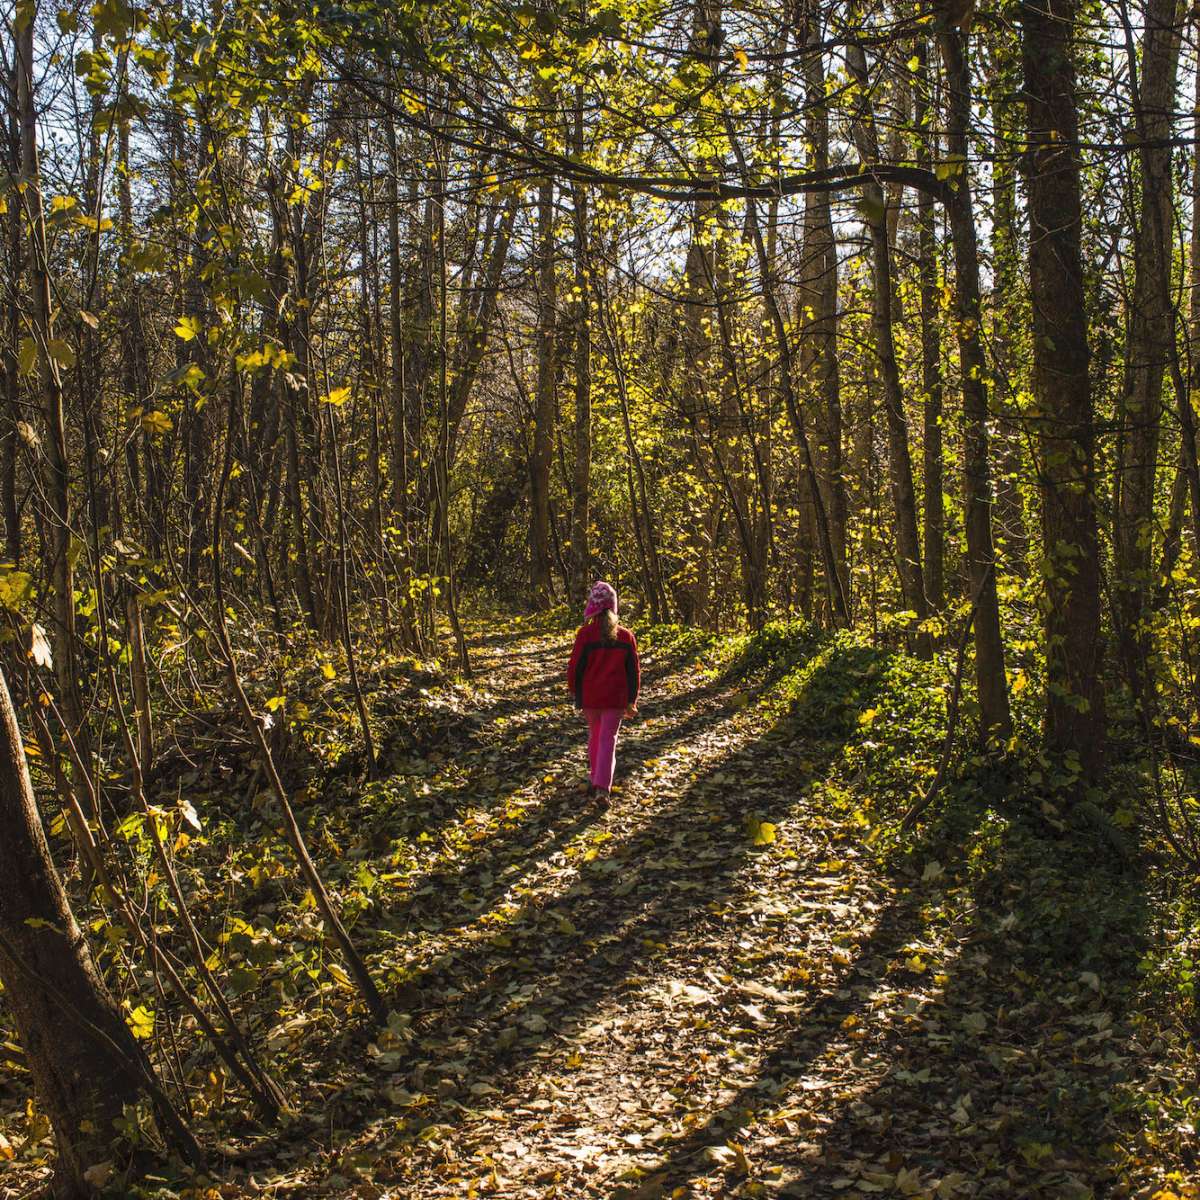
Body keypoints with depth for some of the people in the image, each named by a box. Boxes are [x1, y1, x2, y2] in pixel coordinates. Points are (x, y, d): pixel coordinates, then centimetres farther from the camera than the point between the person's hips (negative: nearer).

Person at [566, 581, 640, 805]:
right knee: (608, 739, 1)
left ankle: (595, 780, 29)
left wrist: (575, 692, 11)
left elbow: (575, 666, -6)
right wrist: (631, 700, 13)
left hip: (590, 696, 0)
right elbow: (633, 671, 4)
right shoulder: (626, 636, -2)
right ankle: (602, 787, -12)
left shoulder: (586, 633, -11)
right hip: (616, 698, 1)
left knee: (594, 734, 20)